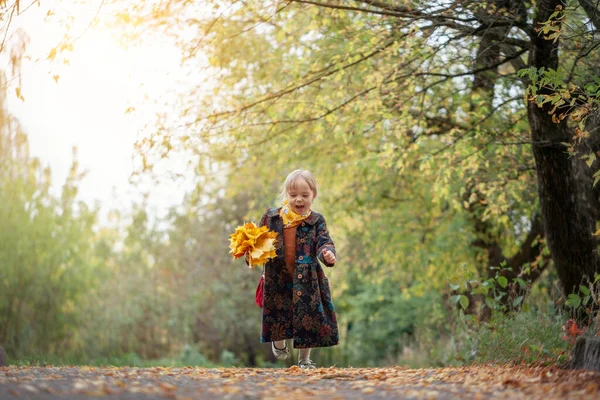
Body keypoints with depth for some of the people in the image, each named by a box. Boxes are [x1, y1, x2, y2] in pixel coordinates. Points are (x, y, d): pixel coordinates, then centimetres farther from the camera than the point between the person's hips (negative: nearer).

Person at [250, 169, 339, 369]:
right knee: (278, 315, 11)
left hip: (306, 279, 0)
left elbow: (323, 242, -8)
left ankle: (304, 358, 21)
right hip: (278, 279, 1)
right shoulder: (271, 217, 2)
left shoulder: (316, 221, 0)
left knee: (307, 318, 3)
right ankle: (279, 342, 44)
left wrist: (328, 254, -31)